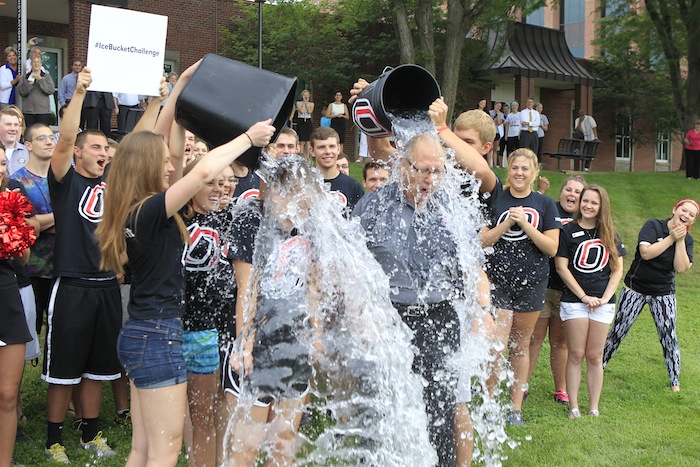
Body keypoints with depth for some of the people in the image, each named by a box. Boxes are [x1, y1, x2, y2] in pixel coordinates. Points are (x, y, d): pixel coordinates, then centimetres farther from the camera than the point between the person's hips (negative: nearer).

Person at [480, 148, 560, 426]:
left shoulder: (544, 204, 4)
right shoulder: (495, 199, 2)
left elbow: (552, 247, -3)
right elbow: (483, 240, -2)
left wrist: (526, 224, -13)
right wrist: (507, 223, -14)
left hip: (532, 282, 1)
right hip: (498, 280, -1)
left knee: (521, 345, 10)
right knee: (497, 344, -10)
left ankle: (516, 406, 20)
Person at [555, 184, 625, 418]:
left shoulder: (610, 235, 10)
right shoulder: (568, 231, -1)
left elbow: (617, 270, 9)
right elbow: (561, 267, -4)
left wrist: (605, 297, -5)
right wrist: (584, 296, -8)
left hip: (603, 302, 3)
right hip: (574, 300, -2)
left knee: (595, 356, 6)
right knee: (576, 355, -2)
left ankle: (594, 408, 12)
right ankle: (573, 407, 4)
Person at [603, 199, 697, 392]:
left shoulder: (687, 240, -1)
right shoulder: (653, 225, -11)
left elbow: (681, 267, -15)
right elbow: (646, 252, -25)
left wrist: (680, 240, -18)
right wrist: (671, 238, -22)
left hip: (664, 293, 2)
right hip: (636, 288, -2)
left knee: (669, 336, -1)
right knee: (618, 331, 4)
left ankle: (675, 382, 10)